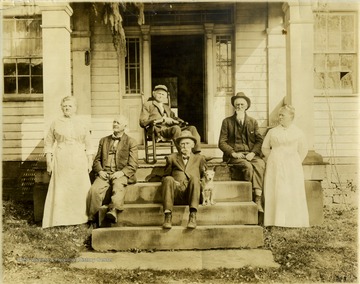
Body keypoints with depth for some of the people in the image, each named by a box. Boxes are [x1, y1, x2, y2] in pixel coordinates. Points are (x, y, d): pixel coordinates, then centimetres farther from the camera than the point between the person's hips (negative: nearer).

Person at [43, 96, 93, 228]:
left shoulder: (82, 124, 9)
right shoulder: (56, 123, 5)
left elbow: (88, 145, 11)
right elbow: (48, 143, 6)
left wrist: (90, 162, 6)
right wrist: (49, 162, -1)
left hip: (79, 161, 1)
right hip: (61, 161, -1)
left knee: (80, 188, 1)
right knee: (61, 189, -2)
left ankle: (80, 217, 11)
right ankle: (60, 219, 5)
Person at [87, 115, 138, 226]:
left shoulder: (131, 142, 12)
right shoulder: (103, 140, 24)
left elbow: (133, 165, 3)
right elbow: (97, 160, 21)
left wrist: (121, 172, -14)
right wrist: (100, 171, 0)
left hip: (121, 174, -3)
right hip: (104, 173, 3)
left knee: (118, 186, -37)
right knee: (94, 190, -26)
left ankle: (113, 211, -56)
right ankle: (92, 220, -22)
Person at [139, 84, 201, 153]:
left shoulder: (166, 107, 35)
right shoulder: (147, 105, 13)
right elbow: (142, 122, 0)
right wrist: (161, 120, -10)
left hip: (170, 128, 7)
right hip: (158, 130, -6)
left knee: (192, 128, -15)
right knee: (176, 128, -37)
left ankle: (197, 153, -28)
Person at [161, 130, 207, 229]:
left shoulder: (199, 158, 28)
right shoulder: (172, 158, 27)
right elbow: (165, 176, 23)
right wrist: (173, 182, 1)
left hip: (192, 194, 0)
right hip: (177, 194, 0)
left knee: (194, 178, -33)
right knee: (168, 179, -31)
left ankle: (193, 216, -43)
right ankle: (168, 216, -40)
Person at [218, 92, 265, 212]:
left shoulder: (253, 122, 18)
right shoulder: (227, 121, 11)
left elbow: (259, 140, 9)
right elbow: (222, 142, 5)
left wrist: (253, 153, -11)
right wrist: (233, 153, -12)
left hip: (251, 154, 2)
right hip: (234, 155, -2)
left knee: (260, 164, -31)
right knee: (248, 166, -34)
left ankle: (258, 200, -33)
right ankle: (251, 197, -21)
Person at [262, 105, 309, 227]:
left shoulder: (298, 133, 7)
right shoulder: (272, 132, 9)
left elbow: (303, 151, 11)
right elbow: (265, 148, 14)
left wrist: (295, 163, 5)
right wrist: (274, 161, 7)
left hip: (291, 167, -1)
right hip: (275, 168, 1)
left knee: (292, 193, -3)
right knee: (275, 192, -5)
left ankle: (293, 221, 4)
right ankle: (276, 221, -2)